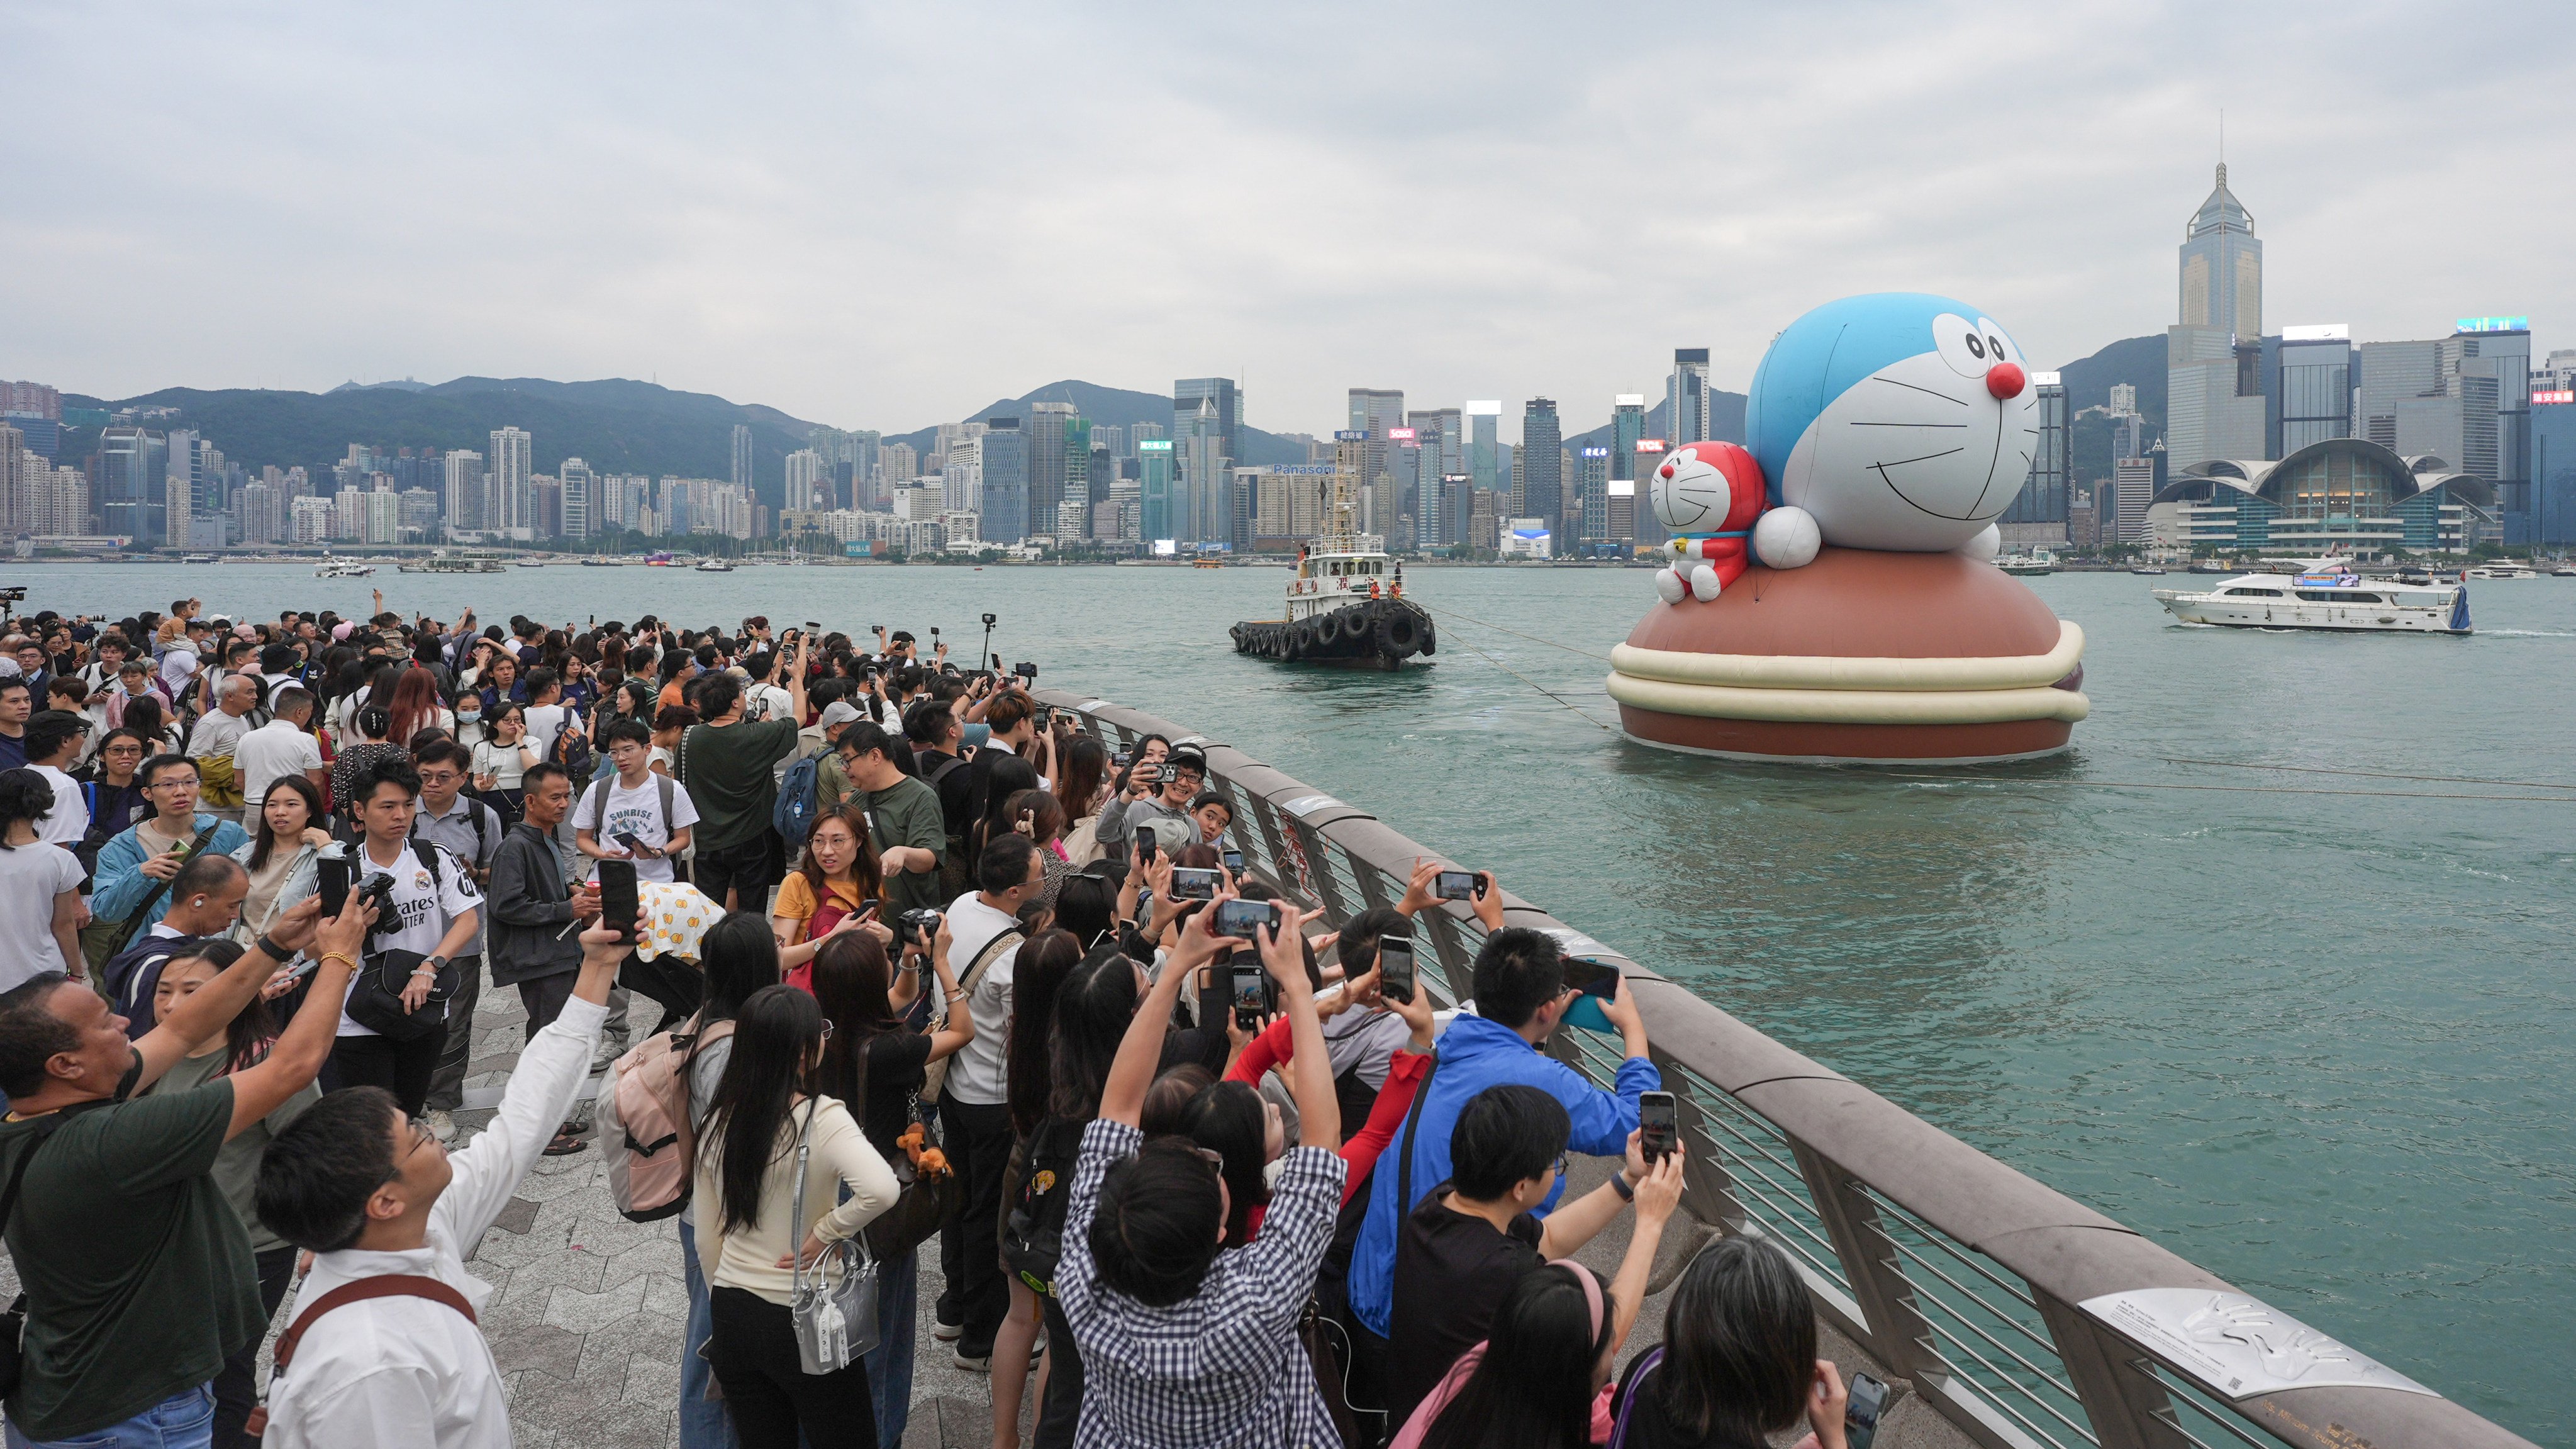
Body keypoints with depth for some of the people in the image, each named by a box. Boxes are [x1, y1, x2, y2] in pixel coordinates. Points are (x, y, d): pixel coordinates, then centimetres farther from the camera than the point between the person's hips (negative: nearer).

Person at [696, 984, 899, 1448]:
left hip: (732, 1314, 5)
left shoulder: (721, 1121, -1)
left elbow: (708, 1235, 7)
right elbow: (880, 1190, -35)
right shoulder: (822, 1118, -19)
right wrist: (823, 1234, -19)